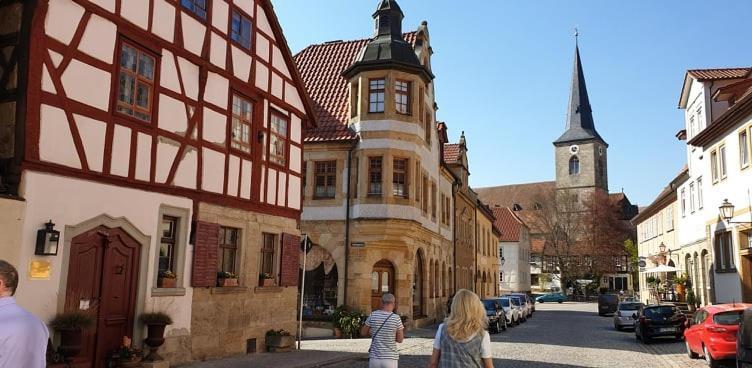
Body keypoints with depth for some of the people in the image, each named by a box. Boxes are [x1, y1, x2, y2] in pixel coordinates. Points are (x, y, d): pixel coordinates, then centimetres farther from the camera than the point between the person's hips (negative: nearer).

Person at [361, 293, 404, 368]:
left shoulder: (373, 315, -4)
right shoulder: (396, 318, -11)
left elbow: (363, 333, 9)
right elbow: (400, 339, -1)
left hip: (375, 358, 2)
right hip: (390, 359, -2)